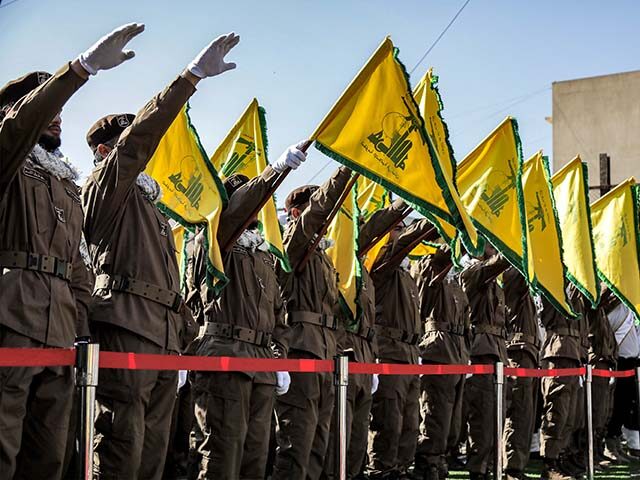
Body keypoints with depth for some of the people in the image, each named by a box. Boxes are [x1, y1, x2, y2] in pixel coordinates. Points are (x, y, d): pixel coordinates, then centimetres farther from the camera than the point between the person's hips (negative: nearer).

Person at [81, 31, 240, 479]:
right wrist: (193, 76, -16)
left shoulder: (147, 205, 31)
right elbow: (141, 134, -9)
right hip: (127, 328, -9)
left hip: (165, 336, 9)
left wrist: (181, 328, 20)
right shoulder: (106, 185, 7)